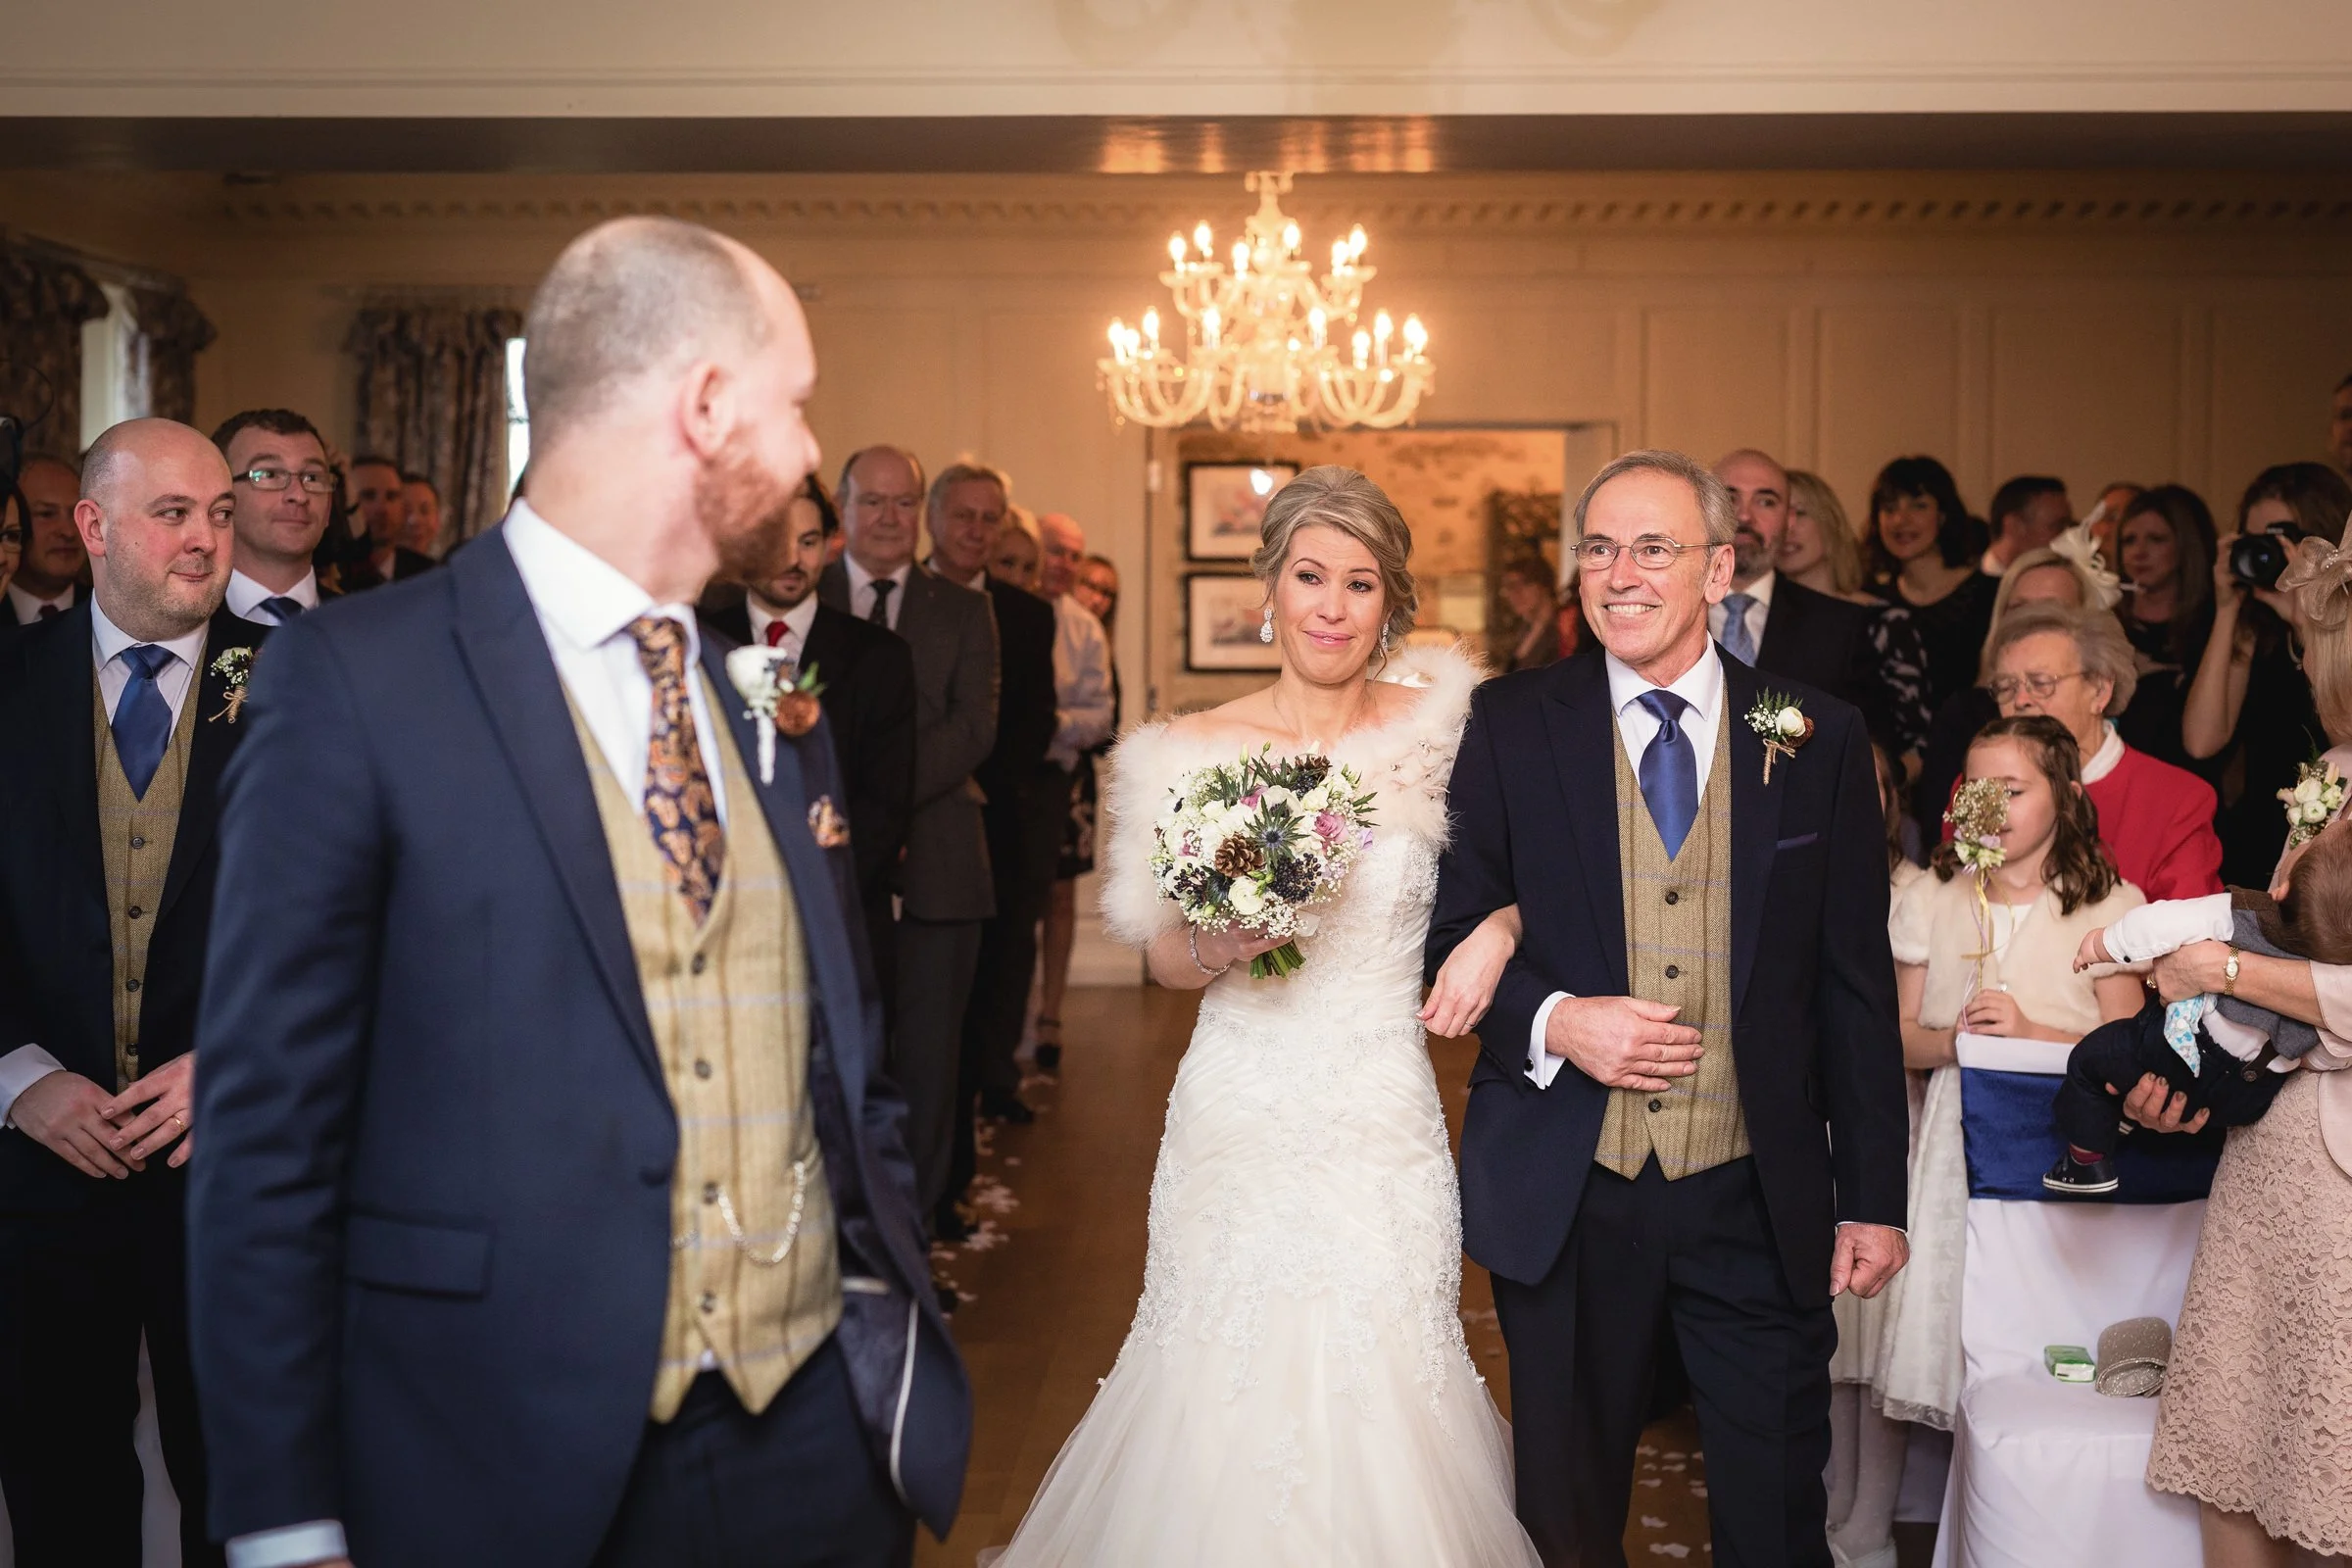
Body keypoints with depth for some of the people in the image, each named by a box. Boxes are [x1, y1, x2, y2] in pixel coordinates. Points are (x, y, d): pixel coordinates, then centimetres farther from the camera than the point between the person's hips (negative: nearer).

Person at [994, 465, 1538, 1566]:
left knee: (1380, 1384, 4)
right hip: (1239, 1125, 0)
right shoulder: (1197, 751, -2)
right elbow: (1163, 957, 6)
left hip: (1388, 1126, 0)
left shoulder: (1438, 729, 0)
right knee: (1230, 1386, 5)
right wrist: (1215, 949, -14)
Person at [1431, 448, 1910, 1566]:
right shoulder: (1509, 727, -1)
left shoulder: (1820, 738, 1)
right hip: (1563, 1197, 0)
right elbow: (1450, 931, 2)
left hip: (1761, 1201, 1)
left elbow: (1856, 988, 3)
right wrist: (1552, 1020, -17)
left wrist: (1873, 1198, 2)